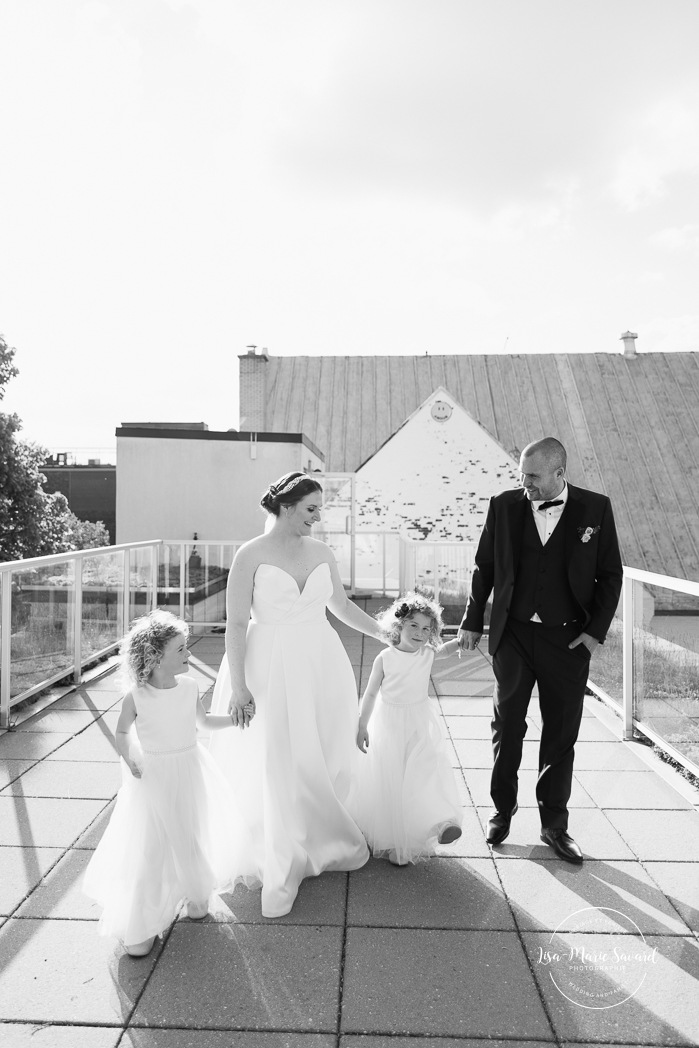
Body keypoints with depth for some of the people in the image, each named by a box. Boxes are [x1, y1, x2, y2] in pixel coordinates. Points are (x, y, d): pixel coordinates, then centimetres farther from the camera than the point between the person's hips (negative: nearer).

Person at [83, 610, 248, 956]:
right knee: (149, 849, 0)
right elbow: (122, 731, 0)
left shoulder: (189, 687, -8)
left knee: (194, 839, 16)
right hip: (153, 777, -3)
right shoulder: (136, 697, -16)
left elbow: (204, 721, 10)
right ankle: (140, 925, 18)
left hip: (190, 774, 3)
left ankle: (196, 893, 44)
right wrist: (129, 758, -17)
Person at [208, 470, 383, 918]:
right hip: (272, 670, -4)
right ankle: (281, 869, 21)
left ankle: (324, 843, 35)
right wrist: (238, 686, -11)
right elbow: (236, 623, -9)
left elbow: (341, 604, 18)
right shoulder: (252, 555, -9)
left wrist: (384, 633, 17)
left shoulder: (322, 552, 5)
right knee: (278, 768, 3)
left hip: (322, 667, 4)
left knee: (326, 760, 10)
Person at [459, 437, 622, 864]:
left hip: (568, 638, 0)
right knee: (507, 727, 12)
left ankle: (555, 824, 26)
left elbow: (610, 575, 1)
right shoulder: (505, 505, -3)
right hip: (514, 635, 1)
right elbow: (485, 568, 5)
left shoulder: (595, 508, -6)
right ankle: (503, 809, 31)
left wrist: (596, 630, -6)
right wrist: (472, 621, 6)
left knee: (562, 733, 9)